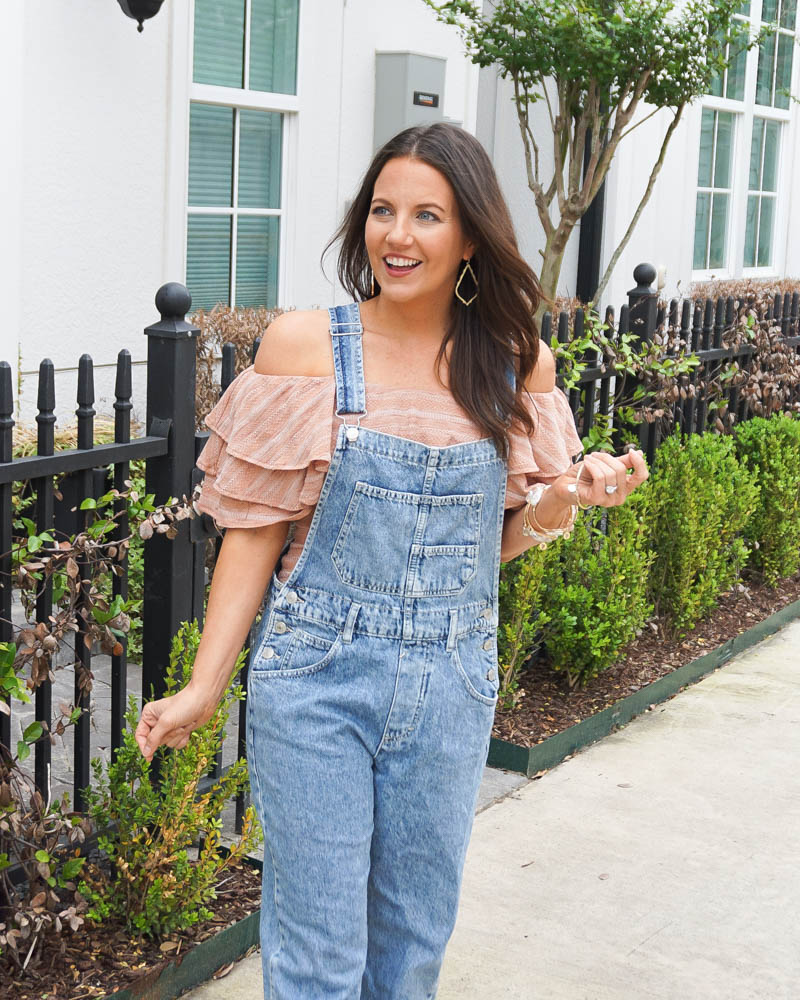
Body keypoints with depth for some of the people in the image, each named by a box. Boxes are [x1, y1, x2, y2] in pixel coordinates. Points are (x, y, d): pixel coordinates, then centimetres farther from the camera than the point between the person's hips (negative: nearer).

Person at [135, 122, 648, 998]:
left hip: (451, 687, 3)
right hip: (318, 678, -3)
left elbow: (500, 537, 11)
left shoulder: (517, 364, 1)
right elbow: (258, 528, -3)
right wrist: (204, 685, -5)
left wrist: (570, 495, -9)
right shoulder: (304, 346, -7)